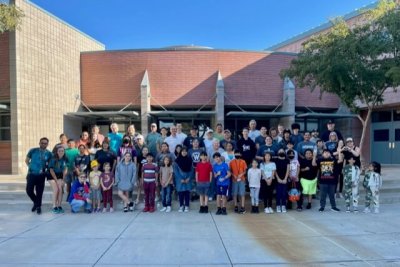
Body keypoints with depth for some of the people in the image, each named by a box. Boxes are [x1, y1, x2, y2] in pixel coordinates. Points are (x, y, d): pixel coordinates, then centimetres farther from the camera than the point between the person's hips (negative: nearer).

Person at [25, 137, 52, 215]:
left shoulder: (49, 154, -2)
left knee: (39, 192, 3)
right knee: (29, 191, 0)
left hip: (41, 175, 0)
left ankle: (38, 207, 19)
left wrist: (45, 169, -2)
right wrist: (30, 167, 0)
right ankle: (36, 202, 27)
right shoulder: (33, 151, -3)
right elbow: (26, 160, 10)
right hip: (31, 174, 1)